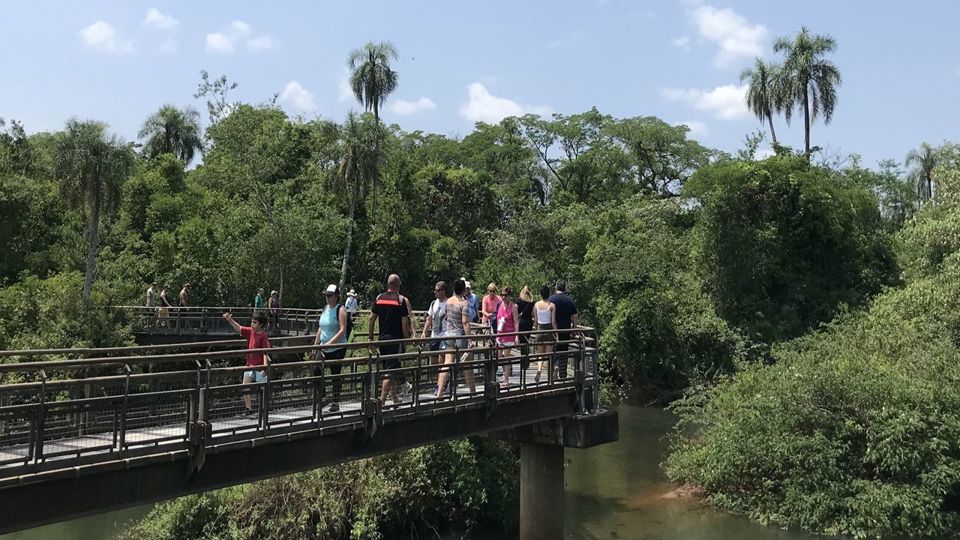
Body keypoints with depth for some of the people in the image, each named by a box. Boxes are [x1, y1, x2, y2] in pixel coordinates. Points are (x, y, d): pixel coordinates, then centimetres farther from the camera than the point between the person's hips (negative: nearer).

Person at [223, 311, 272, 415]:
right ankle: (249, 409, 14)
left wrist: (265, 367, -26)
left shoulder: (264, 336, -17)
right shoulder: (250, 331, 3)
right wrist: (230, 320, 0)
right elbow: (239, 328, 13)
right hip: (250, 366, 7)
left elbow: (266, 353, -21)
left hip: (260, 367, -7)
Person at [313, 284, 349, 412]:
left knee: (335, 374, 1)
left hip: (337, 349, -6)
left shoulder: (340, 310, -10)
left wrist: (330, 342, -27)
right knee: (316, 371, -2)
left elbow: (342, 330, -19)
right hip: (324, 349, 7)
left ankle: (336, 403, 12)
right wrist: (315, 344, 16)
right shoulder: (325, 308, 11)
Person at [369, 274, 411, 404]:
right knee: (390, 370, -5)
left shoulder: (379, 298, 6)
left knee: (387, 368, 18)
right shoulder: (402, 300, -9)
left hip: (382, 338, 6)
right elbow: (405, 322, -11)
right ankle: (382, 401, -12)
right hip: (395, 339, -6)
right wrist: (406, 338, -2)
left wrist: (371, 337, 13)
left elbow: (372, 318, 7)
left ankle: (394, 396, 30)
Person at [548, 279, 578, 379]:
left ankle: (555, 365, -15)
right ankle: (563, 375, 11)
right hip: (566, 330, 2)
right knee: (563, 352, 9)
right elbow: (574, 317, 3)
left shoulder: (551, 299, -7)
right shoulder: (570, 301, 1)